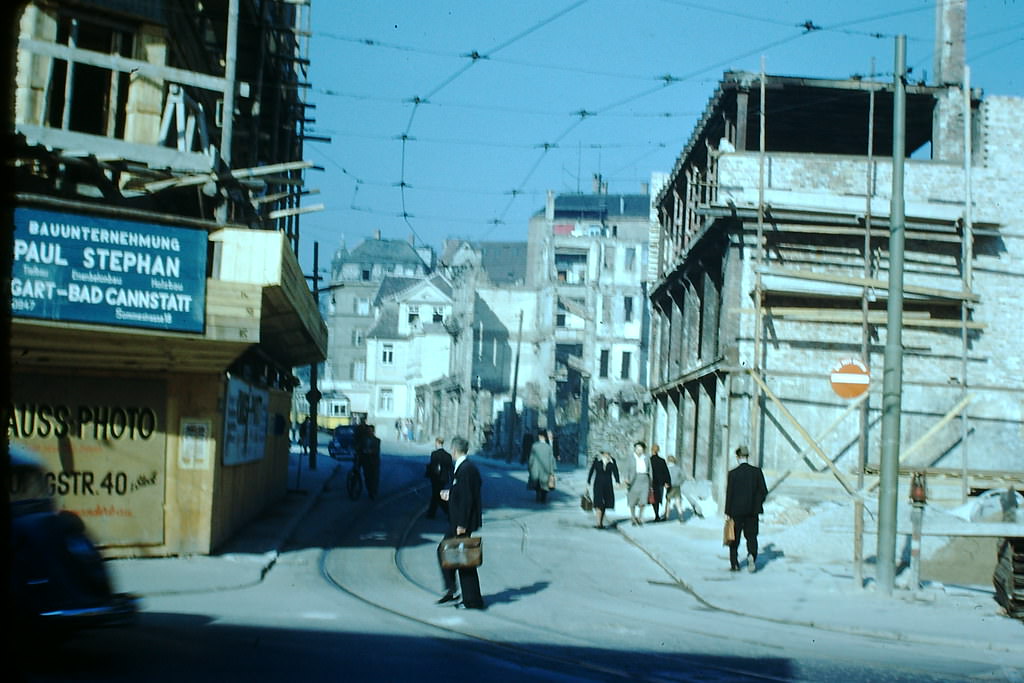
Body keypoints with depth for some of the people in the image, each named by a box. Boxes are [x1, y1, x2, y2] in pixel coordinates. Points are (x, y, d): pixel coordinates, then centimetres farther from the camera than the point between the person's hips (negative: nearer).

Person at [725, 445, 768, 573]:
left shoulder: (733, 473, -9)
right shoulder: (757, 471, -2)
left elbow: (729, 494, -8)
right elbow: (764, 491, 0)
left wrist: (728, 512, -3)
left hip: (736, 510, -1)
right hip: (752, 510, 2)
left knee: (735, 538, 10)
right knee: (751, 535, 8)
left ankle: (734, 563, 12)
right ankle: (751, 555, -18)